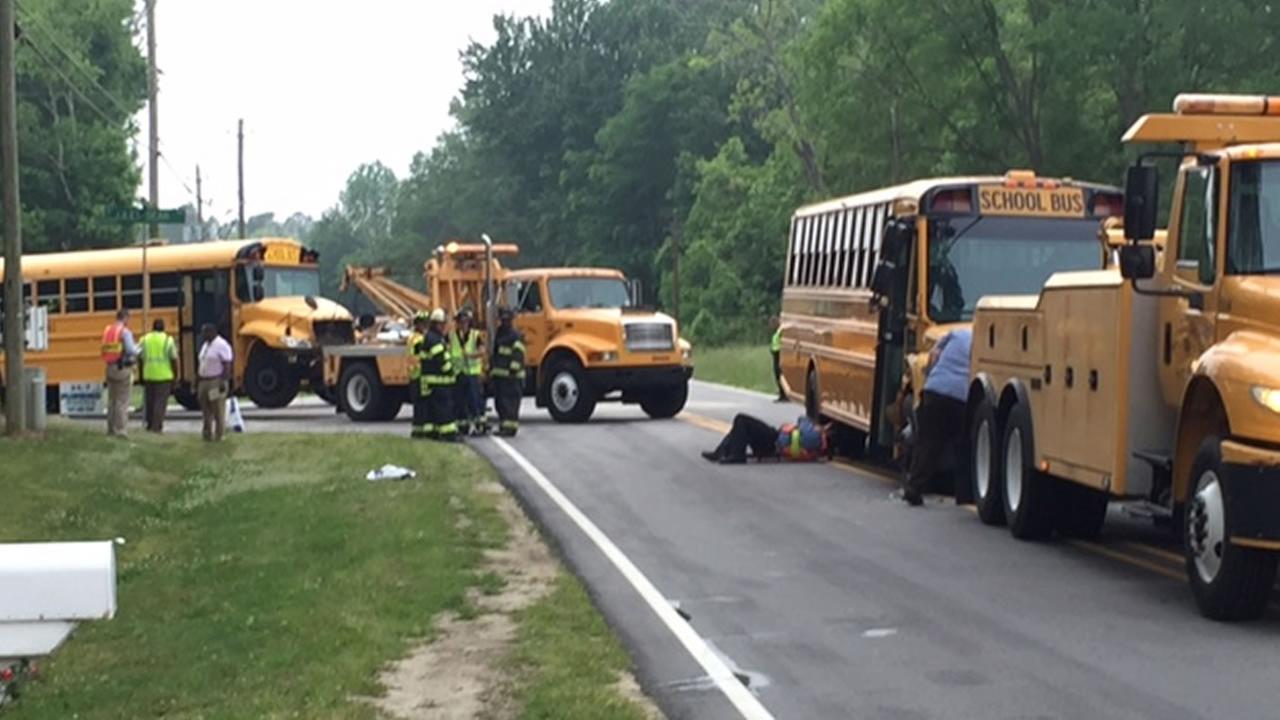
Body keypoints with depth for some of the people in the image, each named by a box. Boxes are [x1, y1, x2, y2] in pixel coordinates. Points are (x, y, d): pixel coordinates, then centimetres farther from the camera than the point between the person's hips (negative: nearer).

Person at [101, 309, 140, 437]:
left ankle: (111, 428, 20)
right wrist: (137, 348, 2)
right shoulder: (125, 332, -12)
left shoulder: (107, 330, 10)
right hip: (123, 369, -7)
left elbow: (106, 349, 12)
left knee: (112, 399, 16)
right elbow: (132, 351, -20)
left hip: (110, 368, 7)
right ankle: (120, 430, -7)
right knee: (122, 401, -5)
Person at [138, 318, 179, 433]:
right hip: (164, 376, -3)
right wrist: (175, 375, 4)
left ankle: (150, 425, 21)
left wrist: (141, 376, 13)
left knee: (149, 401, 14)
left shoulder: (145, 339, 4)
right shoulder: (168, 340, -4)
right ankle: (157, 426, -6)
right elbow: (174, 359, -6)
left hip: (148, 375, 3)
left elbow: (140, 358, 4)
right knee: (161, 401, 0)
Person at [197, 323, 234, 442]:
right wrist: (197, 381, 18)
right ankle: (207, 434, 15)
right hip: (204, 382, 9)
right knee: (206, 410, 10)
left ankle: (218, 436, 0)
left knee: (218, 411, -4)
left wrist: (224, 383, -22)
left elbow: (227, 366, -16)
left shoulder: (221, 345, -12)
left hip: (216, 383, -9)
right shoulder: (206, 345, 16)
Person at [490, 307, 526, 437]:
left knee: (510, 403, -10)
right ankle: (503, 426, 18)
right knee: (500, 402, 11)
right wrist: (491, 368, 25)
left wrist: (514, 369, -22)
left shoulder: (515, 336, -8)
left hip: (511, 376, -9)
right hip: (499, 375, 9)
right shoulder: (498, 334, 19)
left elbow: (518, 353, -16)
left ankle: (510, 427, -10)